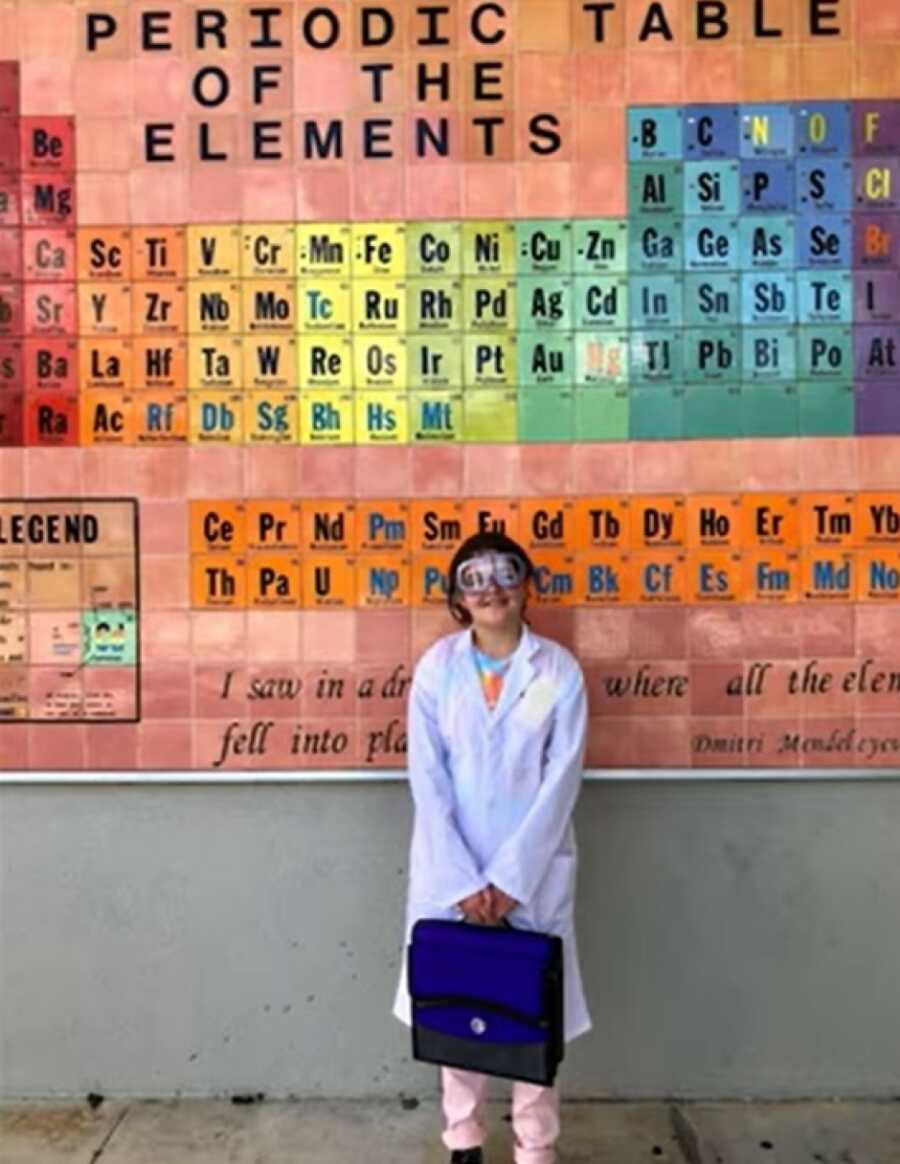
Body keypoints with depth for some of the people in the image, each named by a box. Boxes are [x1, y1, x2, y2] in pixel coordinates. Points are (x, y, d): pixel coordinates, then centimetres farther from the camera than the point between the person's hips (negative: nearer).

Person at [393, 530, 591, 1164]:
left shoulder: (560, 671, -5)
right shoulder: (436, 668, -3)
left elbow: (561, 782, -8)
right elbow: (427, 780, -6)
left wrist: (510, 878, -13)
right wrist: (463, 880, -12)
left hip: (534, 871, -1)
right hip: (449, 871, 1)